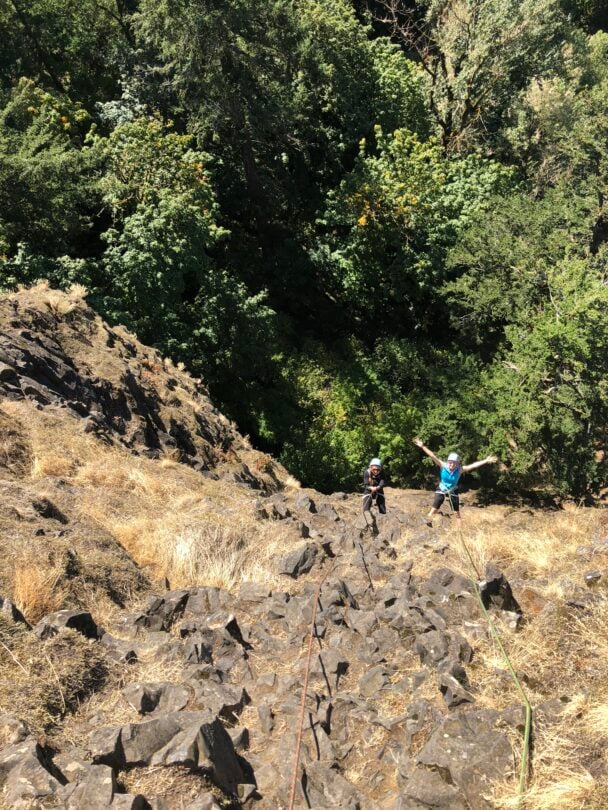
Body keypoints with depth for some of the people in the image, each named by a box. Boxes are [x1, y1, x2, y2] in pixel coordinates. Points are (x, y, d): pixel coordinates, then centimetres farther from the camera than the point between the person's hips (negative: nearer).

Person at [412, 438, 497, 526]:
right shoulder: (443, 466, -22)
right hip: (441, 490, -1)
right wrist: (422, 446, -36)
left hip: (452, 492, 1)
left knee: (457, 512, 7)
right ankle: (427, 524, 8)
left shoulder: (460, 469, -20)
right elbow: (433, 456, -29)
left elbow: (473, 465, -23)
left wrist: (486, 461, -30)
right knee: (434, 510, -6)